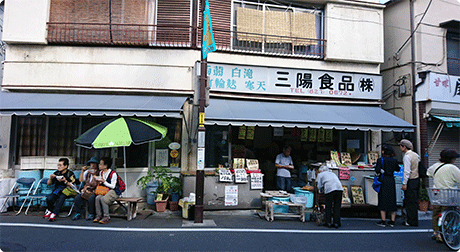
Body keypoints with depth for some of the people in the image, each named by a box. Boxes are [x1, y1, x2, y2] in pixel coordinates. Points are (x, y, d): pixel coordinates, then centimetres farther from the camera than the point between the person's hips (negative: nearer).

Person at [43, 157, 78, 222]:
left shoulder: (70, 174, -1)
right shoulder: (56, 173, 13)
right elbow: (48, 184, 19)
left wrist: (65, 181, -22)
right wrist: (50, 178, -2)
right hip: (57, 191, 4)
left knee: (61, 198, -38)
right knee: (49, 198, -27)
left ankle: (53, 214, -36)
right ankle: (50, 210, 3)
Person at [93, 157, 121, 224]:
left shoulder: (113, 174, -15)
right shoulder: (101, 173, 10)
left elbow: (113, 186, -17)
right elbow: (101, 183, 21)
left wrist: (104, 182, -21)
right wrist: (99, 182, -3)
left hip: (114, 191, -7)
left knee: (103, 199, -30)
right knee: (97, 197, -23)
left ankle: (106, 217, -20)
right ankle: (99, 215, -13)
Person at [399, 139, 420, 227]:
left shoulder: (407, 156, -15)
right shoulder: (415, 155, 12)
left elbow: (407, 171, -19)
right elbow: (419, 167, 16)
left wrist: (404, 183, -16)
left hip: (410, 181, -9)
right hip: (417, 179, 9)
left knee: (410, 202, -2)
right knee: (414, 201, 14)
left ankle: (411, 222, 4)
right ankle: (414, 220, 22)